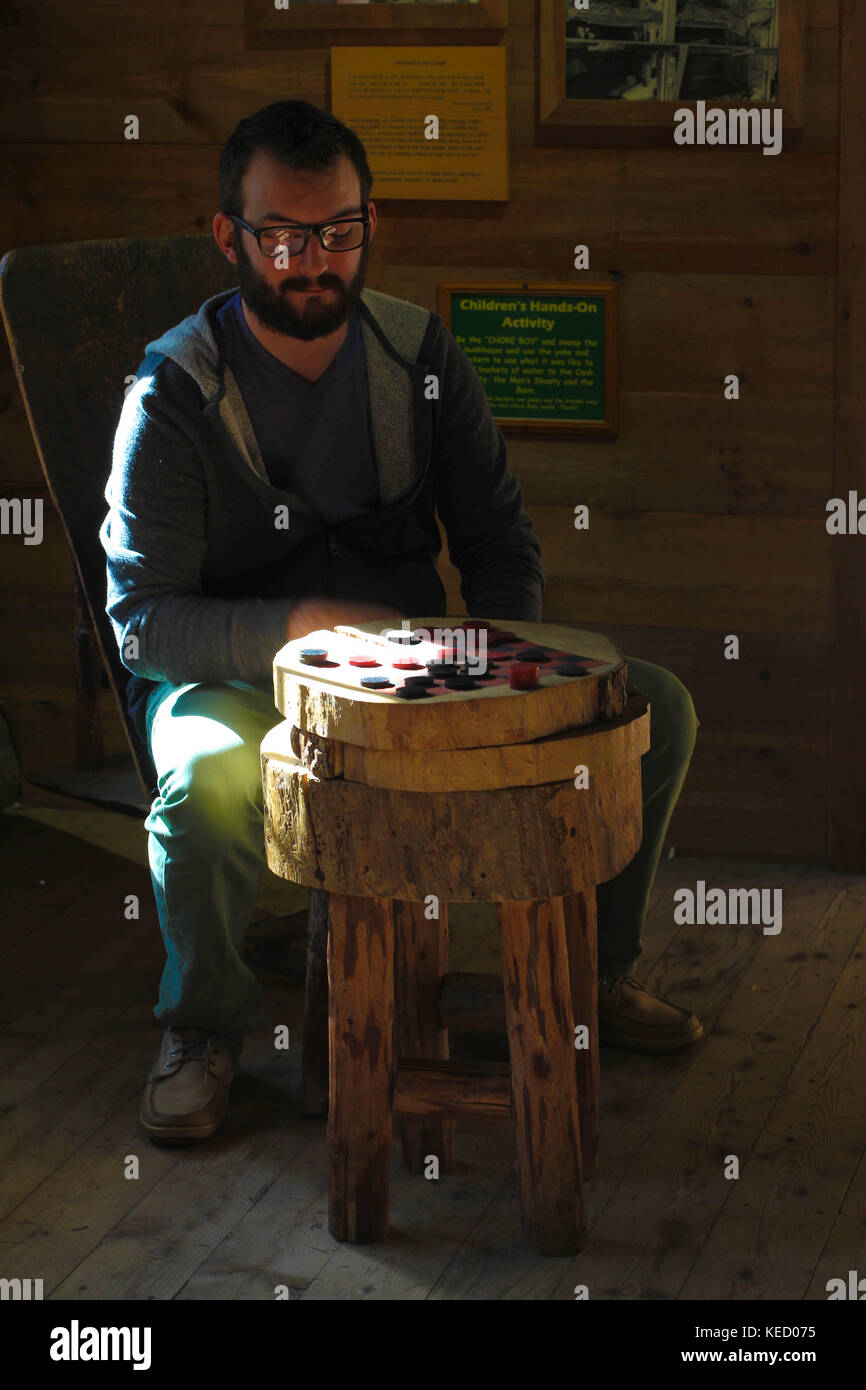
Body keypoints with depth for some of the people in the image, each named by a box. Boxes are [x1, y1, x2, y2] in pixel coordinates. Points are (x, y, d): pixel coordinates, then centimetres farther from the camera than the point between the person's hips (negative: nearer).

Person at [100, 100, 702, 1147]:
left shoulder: (418, 352, 1)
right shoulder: (176, 394, -13)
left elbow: (500, 539, 7)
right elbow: (142, 622, -17)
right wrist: (305, 624, -32)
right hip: (239, 677, -4)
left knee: (655, 708, -9)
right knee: (211, 781, -40)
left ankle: (589, 970, 13)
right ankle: (203, 1023, -9)